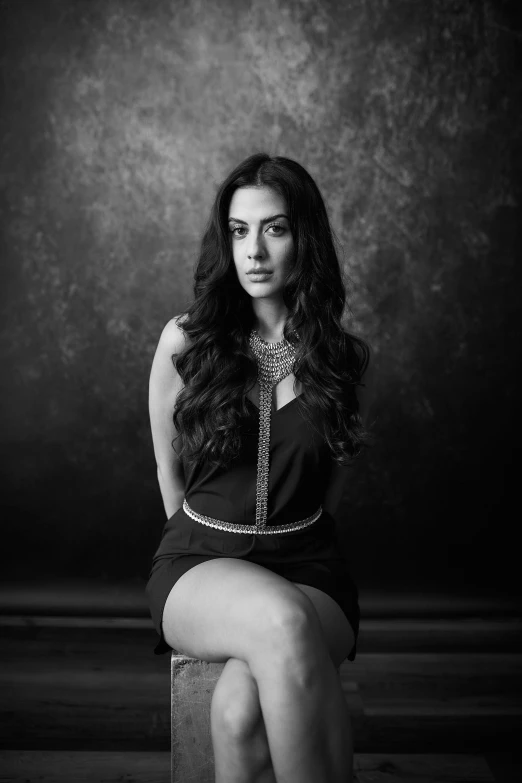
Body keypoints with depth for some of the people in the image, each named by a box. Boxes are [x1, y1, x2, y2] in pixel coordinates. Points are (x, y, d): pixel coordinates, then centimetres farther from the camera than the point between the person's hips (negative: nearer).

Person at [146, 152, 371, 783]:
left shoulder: (346, 357, 3)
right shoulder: (184, 342, 0)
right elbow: (171, 482, 9)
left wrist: (291, 541, 5)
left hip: (306, 565, 1)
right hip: (200, 563, 0)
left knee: (242, 708, -32)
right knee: (283, 621, -36)